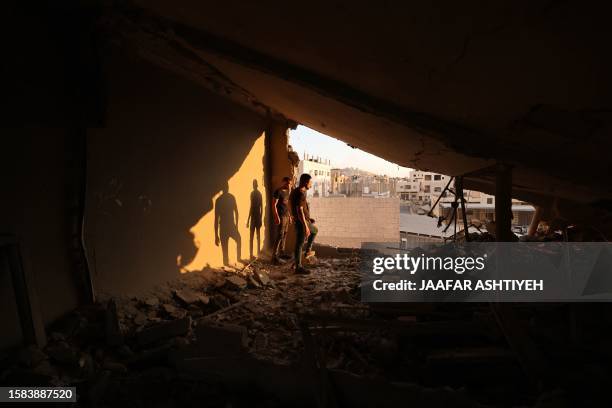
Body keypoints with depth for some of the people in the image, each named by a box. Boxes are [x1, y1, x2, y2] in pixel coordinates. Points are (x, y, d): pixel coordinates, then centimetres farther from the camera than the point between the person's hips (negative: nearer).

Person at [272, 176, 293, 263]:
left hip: (286, 216, 8)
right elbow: (274, 205, -15)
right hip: (281, 216, -8)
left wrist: (289, 216, 18)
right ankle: (275, 256, -8)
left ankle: (281, 253, 20)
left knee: (284, 235, 11)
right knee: (280, 235, -10)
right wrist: (276, 217, -21)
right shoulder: (278, 191, -11)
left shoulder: (287, 191, 14)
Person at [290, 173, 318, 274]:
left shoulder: (295, 191, 10)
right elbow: (300, 211, -26)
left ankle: (308, 251, 32)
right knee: (300, 244, -2)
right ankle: (298, 267, 6)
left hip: (304, 220, 10)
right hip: (302, 222, -10)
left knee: (314, 230, 30)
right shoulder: (301, 193, -21)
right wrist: (305, 226, -26)